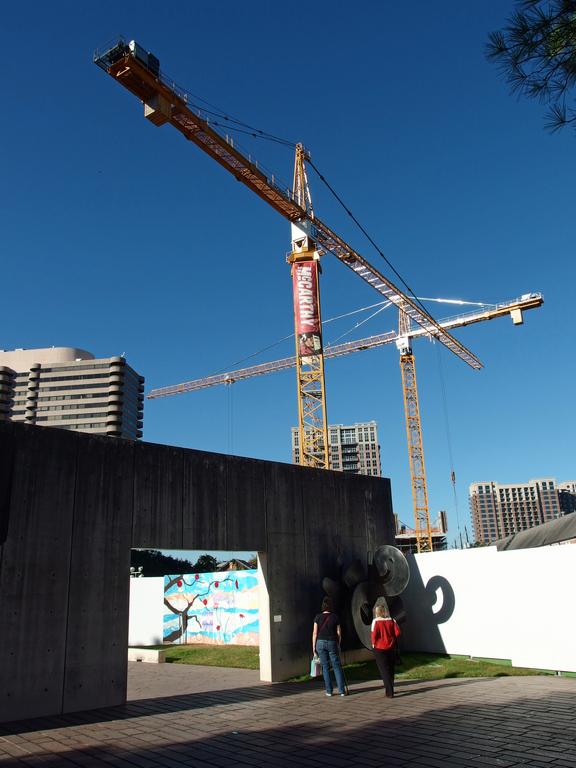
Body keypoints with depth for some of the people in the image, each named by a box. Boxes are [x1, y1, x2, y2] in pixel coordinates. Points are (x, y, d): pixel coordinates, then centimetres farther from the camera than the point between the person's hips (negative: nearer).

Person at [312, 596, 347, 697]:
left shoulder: (318, 617, -2)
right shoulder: (335, 617, -1)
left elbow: (315, 633, -3)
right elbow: (338, 633, 2)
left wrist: (314, 646, 4)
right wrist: (338, 645, 13)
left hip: (321, 642, 1)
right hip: (332, 643, 0)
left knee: (325, 667, 8)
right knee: (336, 666, 7)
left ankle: (329, 691, 10)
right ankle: (341, 690, 5)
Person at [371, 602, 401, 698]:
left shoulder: (376, 621, -13)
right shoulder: (391, 620, -2)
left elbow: (374, 635, -17)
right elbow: (397, 632, -6)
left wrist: (373, 643, 0)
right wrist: (391, 638, 10)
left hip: (379, 648, -4)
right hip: (391, 648, 4)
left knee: (384, 671, 3)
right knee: (390, 669, 18)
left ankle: (389, 693, -2)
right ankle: (390, 689, 29)